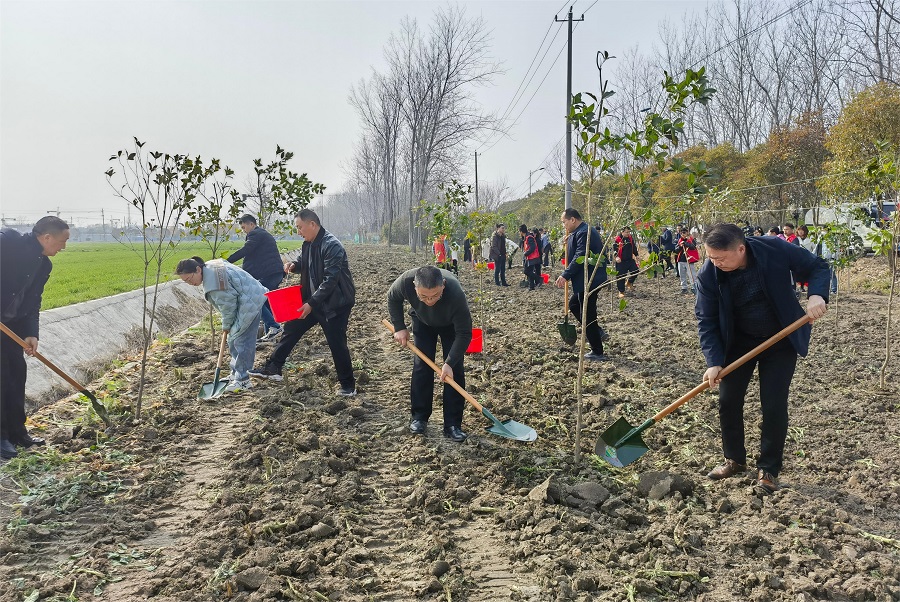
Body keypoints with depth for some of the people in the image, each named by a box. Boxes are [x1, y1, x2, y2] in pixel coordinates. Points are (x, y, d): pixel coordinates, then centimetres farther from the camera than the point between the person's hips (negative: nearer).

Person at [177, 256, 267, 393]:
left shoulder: (213, 280, -26)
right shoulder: (211, 267, 6)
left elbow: (227, 305, -19)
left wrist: (226, 325, -3)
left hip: (250, 304, -11)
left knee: (241, 341, -9)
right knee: (234, 340, 16)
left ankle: (242, 380, -2)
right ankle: (236, 374, 26)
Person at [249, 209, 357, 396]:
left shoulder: (332, 246, -22)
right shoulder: (308, 243, 5)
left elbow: (330, 280, -26)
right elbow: (305, 264, 22)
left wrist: (311, 303, -25)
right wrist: (294, 265, -1)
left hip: (335, 303, -9)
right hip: (313, 300, 9)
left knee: (337, 344, -3)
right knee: (291, 328, 11)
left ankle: (348, 386, 12)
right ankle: (273, 368, 23)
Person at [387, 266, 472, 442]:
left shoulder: (456, 294, -45)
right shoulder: (406, 281, -39)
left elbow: (464, 334, -33)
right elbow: (393, 298, -12)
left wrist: (449, 363, -37)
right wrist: (399, 327, -14)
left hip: (451, 325, -2)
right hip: (422, 322, 2)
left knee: (455, 371, -8)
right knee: (421, 366, -3)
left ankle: (452, 425, -1)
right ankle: (419, 417, 11)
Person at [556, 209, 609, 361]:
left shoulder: (583, 233, -19)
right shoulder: (585, 231, 15)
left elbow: (579, 257, -27)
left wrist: (565, 275, -27)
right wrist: (569, 243, 7)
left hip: (588, 280, -11)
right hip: (592, 279, 11)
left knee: (587, 314, -3)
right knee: (573, 304, 22)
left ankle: (597, 353, 7)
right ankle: (598, 333, 21)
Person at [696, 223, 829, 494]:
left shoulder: (775, 249, -24)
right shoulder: (709, 275, -20)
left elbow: (817, 267, -10)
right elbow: (706, 320, -14)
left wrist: (817, 295, -30)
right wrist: (713, 362, -23)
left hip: (781, 340, -2)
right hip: (739, 342, 2)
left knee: (774, 405, -4)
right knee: (728, 400, 3)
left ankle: (769, 469, 14)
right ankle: (735, 460, 25)